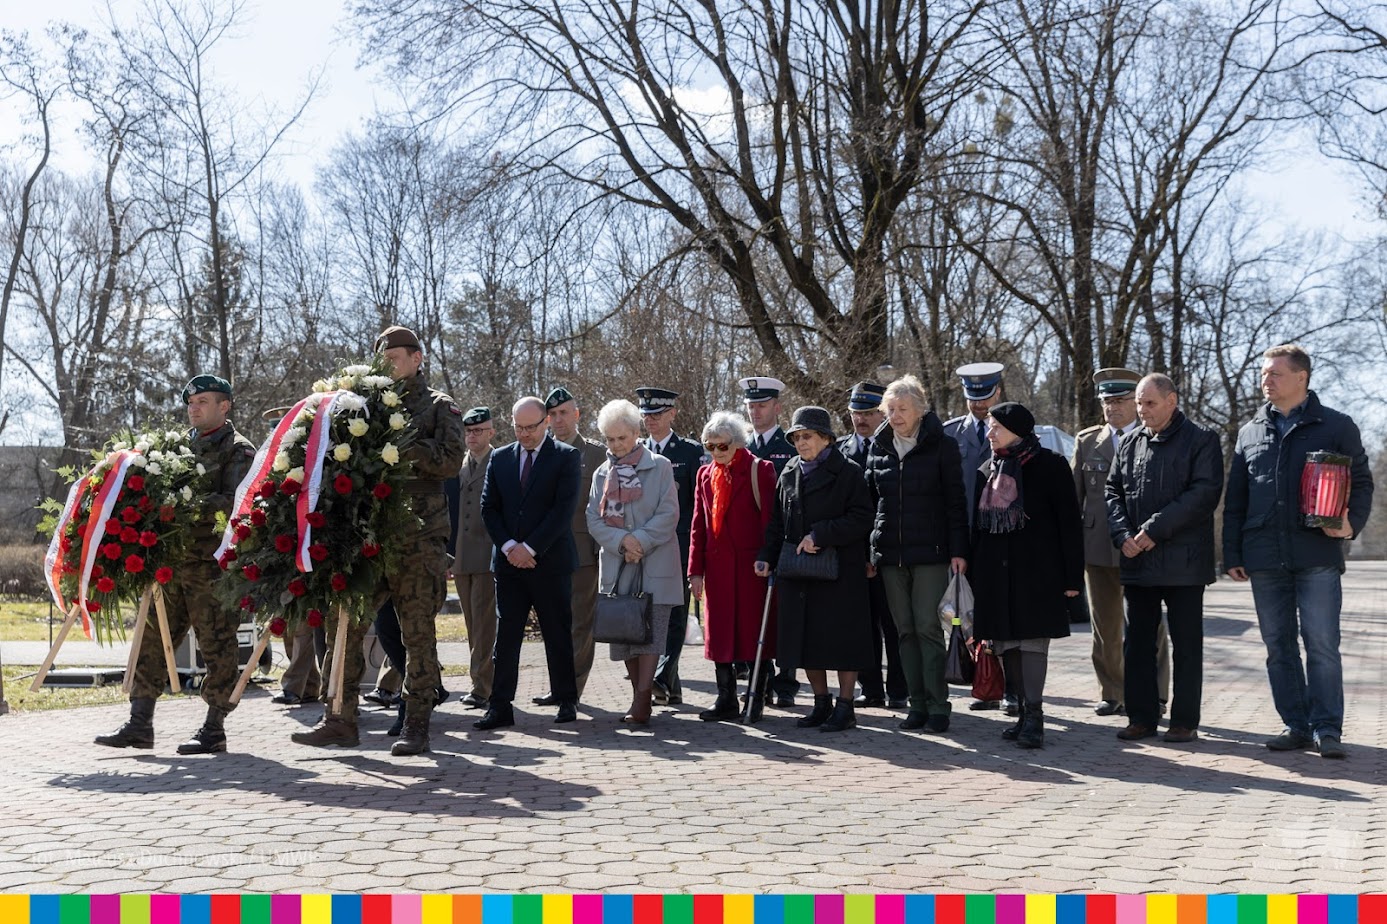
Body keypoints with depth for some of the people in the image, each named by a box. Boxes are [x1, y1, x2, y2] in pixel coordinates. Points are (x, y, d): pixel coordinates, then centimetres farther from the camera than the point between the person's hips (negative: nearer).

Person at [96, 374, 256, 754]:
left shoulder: (238, 450, -1)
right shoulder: (182, 445, 20)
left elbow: (236, 502, -15)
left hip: (214, 563, -7)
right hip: (172, 558, 7)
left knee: (217, 644, -2)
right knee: (153, 638, 7)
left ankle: (214, 729, 5)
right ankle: (140, 723, 13)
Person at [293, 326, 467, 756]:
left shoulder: (439, 406, 5)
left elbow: (450, 460, -10)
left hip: (420, 536, -5)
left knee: (418, 632, -1)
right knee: (343, 622, 1)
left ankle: (416, 726, 7)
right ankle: (340, 720, 10)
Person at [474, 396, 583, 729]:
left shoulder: (567, 457, -1)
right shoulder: (499, 458, 11)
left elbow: (564, 508, -9)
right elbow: (488, 507, 8)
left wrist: (530, 548, -13)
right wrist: (508, 546, -7)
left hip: (550, 561, -3)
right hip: (509, 563, 3)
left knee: (558, 635, 5)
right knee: (505, 635, 1)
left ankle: (567, 701, 16)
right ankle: (500, 707, 4)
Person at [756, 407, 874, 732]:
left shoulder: (847, 472, -4)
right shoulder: (789, 474, 13)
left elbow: (861, 519, -12)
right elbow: (777, 522, 16)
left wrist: (820, 536, -18)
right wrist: (767, 557, 2)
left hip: (839, 571, -5)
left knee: (842, 637, -1)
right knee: (806, 638, 8)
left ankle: (845, 707, 9)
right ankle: (822, 703, 21)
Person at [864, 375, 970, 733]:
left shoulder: (941, 446, -1)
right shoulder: (878, 448, 10)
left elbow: (955, 502, -2)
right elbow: (869, 499, 14)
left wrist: (958, 551, -8)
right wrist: (867, 549, 8)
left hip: (930, 552, -4)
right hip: (890, 554, 4)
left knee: (928, 627, -6)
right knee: (905, 630, 6)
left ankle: (938, 706, 2)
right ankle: (917, 704, 12)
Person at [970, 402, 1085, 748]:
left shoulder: (1050, 465, -2)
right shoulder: (989, 469, 15)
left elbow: (1069, 522, -4)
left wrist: (1072, 577, -8)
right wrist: (974, 574, 13)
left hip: (1037, 570, -6)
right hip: (996, 572, 6)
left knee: (1033, 640, -9)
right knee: (1007, 644, 6)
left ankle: (1033, 716, -7)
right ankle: (1027, 712, 15)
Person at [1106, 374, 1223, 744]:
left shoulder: (1201, 440, -3)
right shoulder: (1130, 443, 13)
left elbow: (1204, 493, -14)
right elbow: (1113, 491, 12)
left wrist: (1154, 530, -17)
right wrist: (1123, 535, -6)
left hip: (1183, 561, -5)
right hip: (1137, 560, 5)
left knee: (1186, 644, 3)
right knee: (1137, 641, 8)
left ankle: (1185, 721, 11)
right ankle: (1141, 717, 16)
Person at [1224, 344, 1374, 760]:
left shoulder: (1336, 427, 4)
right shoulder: (1250, 432, 14)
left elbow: (1361, 483, 7)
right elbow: (1235, 499, 15)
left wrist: (1352, 523, -12)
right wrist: (1232, 554, 10)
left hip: (1317, 555, -4)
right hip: (1265, 558, 4)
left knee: (1322, 644, -5)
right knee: (1279, 646, 7)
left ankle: (1327, 728, 3)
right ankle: (1296, 726, 15)